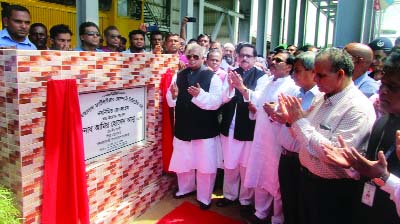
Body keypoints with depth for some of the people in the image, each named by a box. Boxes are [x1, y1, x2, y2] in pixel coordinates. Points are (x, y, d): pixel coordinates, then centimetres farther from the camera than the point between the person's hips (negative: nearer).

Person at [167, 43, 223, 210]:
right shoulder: (179, 76, 6)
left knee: (205, 164, 6)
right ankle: (186, 187, 43)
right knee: (182, 162, 18)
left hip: (205, 130, -4)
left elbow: (216, 102, -16)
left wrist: (200, 94, -30)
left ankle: (204, 197, 25)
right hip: (183, 128, 4)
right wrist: (173, 95, -15)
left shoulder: (212, 77, -6)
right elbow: (172, 103, 7)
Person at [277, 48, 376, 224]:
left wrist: (300, 120, -26)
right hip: (307, 178, 7)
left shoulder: (358, 108, -21)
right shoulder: (323, 98, 3)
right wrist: (291, 119, -9)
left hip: (332, 190, -7)